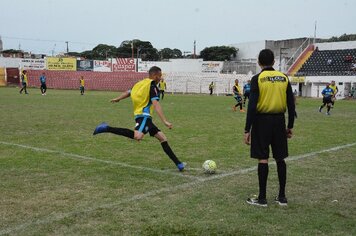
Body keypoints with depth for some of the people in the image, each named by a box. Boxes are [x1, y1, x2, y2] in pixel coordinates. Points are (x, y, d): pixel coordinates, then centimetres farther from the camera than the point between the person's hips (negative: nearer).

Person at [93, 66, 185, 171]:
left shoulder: (140, 83, 18)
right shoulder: (152, 86, -7)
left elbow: (128, 93, 30)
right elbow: (156, 104, -19)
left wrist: (117, 99, 49)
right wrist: (165, 121, -25)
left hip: (142, 116, 10)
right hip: (144, 116, -10)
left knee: (162, 138, 11)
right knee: (137, 136, -35)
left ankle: (178, 164, 10)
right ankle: (107, 128, -28)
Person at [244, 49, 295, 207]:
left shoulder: (257, 79, -8)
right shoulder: (284, 78, 5)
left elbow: (252, 105, -12)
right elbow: (291, 104, 6)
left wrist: (247, 130, -9)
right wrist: (290, 126, 15)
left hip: (262, 120, -4)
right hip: (279, 121, 4)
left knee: (263, 159, 1)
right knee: (280, 158, 11)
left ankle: (262, 198, 8)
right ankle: (282, 197, 19)